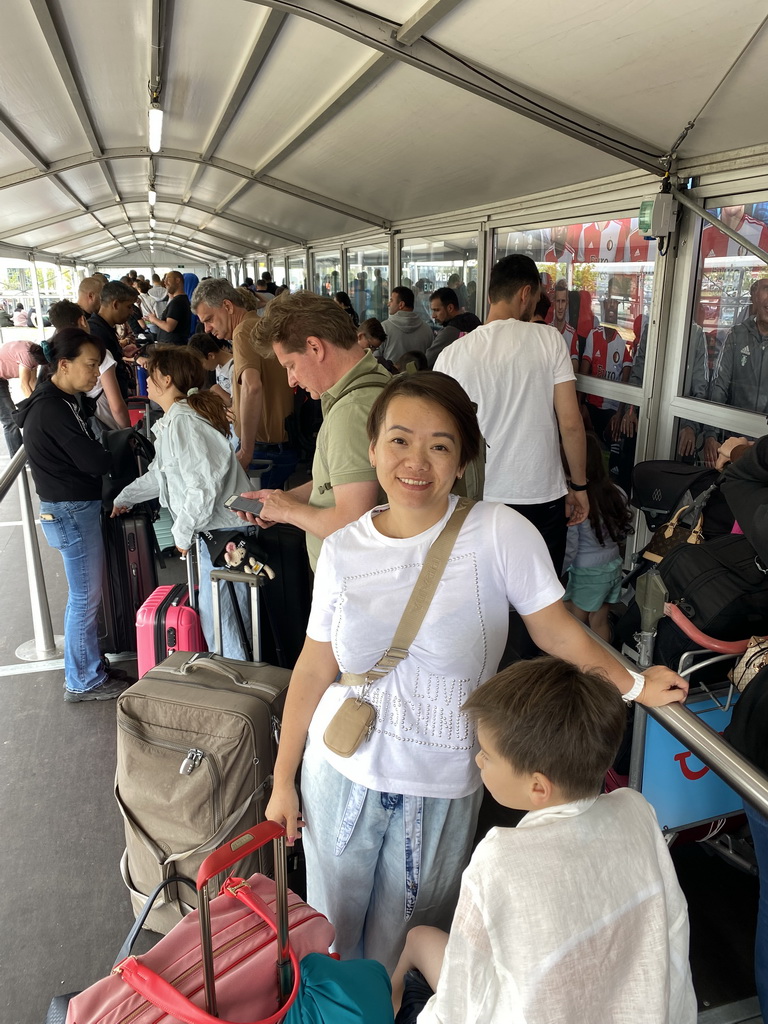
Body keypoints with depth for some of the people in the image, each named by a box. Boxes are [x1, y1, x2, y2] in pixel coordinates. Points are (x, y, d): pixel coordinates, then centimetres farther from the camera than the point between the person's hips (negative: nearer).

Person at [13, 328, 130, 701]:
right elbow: (94, 462, -21)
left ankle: (89, 665, 31)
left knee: (86, 593, 18)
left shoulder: (59, 402, 13)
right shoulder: (52, 408, -20)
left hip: (77, 506, 10)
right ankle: (84, 681, 14)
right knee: (85, 597, 0)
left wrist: (101, 449, -7)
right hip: (71, 511, -10)